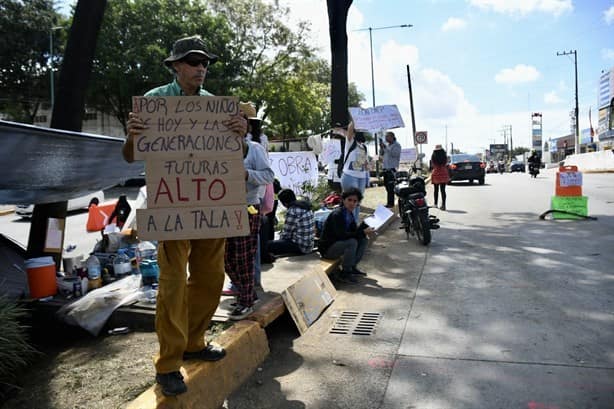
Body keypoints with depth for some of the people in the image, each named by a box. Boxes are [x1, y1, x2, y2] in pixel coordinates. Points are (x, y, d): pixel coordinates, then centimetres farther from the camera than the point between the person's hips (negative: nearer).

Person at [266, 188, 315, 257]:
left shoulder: (292, 212, -18)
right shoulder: (305, 206, 9)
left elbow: (286, 234, -11)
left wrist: (280, 236, 9)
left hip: (300, 247, -10)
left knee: (268, 245, -11)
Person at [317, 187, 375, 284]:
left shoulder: (349, 213, 4)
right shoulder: (337, 215, -23)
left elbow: (354, 231, 4)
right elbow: (342, 235, -30)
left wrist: (365, 224, -13)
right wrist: (363, 232, -30)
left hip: (338, 243, 9)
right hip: (327, 248, -9)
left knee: (363, 239, 2)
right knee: (352, 242, -29)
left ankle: (352, 267, 7)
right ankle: (344, 274, -16)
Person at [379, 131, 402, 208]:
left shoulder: (397, 145, -4)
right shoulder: (387, 145, 18)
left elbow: (395, 154, -18)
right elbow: (382, 154, 20)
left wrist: (386, 148, -18)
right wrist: (381, 147, 3)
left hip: (392, 168, -8)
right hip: (386, 167, 8)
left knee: (390, 186, -11)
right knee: (386, 185, 9)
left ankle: (390, 203, -9)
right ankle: (389, 202, 18)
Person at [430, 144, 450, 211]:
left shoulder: (433, 156, -5)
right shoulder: (444, 156, -1)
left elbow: (432, 166, 1)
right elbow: (446, 165, 2)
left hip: (436, 173, 0)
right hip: (443, 173, 1)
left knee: (436, 190, 11)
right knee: (443, 190, 0)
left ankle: (435, 204, 19)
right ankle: (443, 205, -6)